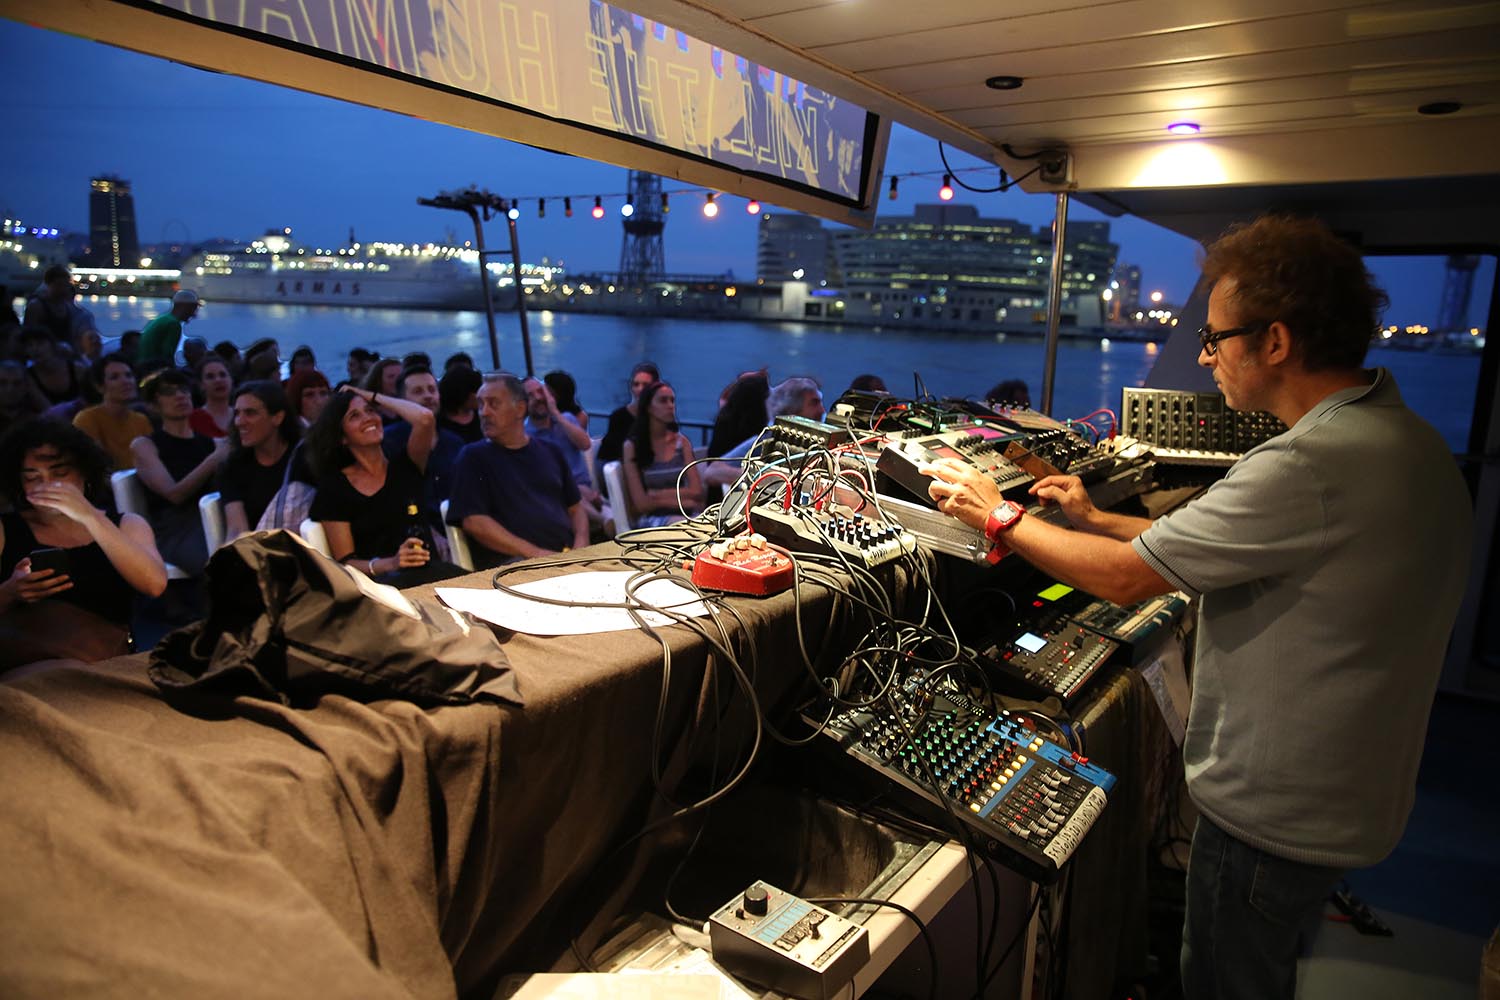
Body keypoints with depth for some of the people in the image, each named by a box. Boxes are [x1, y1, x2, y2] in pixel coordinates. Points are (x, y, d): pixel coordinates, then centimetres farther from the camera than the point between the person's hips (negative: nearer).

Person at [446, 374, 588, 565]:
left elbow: (575, 508, 21)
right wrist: (536, 554, -14)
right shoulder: (473, 457, 5)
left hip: (566, 557, 5)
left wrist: (581, 546, -1)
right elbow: (473, 522, -5)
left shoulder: (550, 453, 19)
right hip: (511, 562, -5)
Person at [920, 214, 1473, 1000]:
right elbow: (1223, 545, 9)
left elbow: (1127, 578, -26)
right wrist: (1096, 520, 9)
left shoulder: (1312, 464, -32)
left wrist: (998, 515, -13)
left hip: (1274, 812, -9)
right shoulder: (1405, 439, 2)